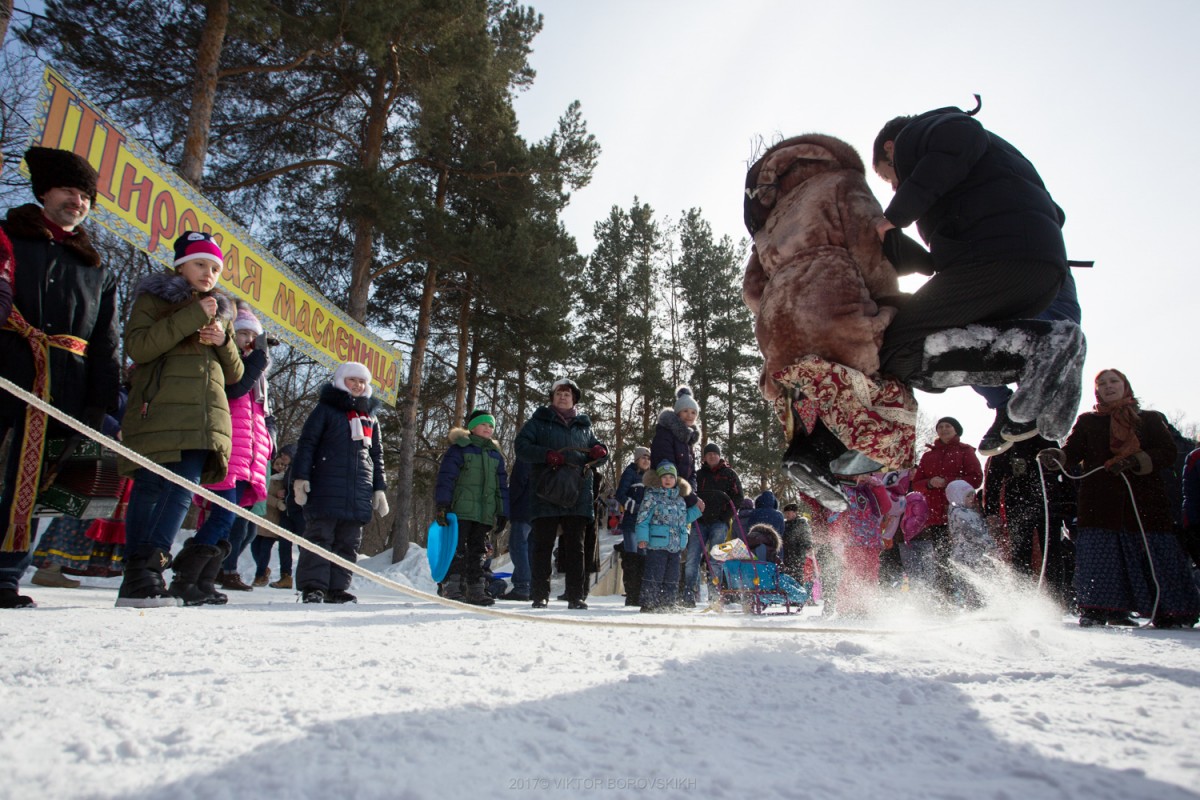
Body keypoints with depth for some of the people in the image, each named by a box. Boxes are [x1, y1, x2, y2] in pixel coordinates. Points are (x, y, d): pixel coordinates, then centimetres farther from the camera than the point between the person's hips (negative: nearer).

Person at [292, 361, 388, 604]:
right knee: (320, 535, -5)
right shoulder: (326, 408, 8)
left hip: (359, 491, 4)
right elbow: (306, 443, 1)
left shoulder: (370, 416, 22)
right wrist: (300, 477, -9)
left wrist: (379, 488, 16)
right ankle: (313, 586, -1)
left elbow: (377, 455, 23)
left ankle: (337, 588, 7)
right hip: (326, 486, -4)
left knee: (349, 541, 3)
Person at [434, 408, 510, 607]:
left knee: (478, 552, 9)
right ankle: (452, 588, -1)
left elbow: (502, 485, 20)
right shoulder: (459, 448, 1)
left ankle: (476, 590, 14)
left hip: (485, 514, 5)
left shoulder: (495, 454, 18)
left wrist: (503, 514, 14)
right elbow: (446, 476, -6)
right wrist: (442, 504, -13)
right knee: (458, 551, -6)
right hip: (461, 510, -5)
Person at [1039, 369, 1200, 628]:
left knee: (1156, 556, -4)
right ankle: (1096, 610, -2)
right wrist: (1055, 456, -19)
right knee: (1099, 555, -7)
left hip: (1145, 500, 0)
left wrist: (1135, 461, -15)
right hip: (1100, 502, 0)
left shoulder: (1150, 419, 17)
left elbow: (1168, 452, 3)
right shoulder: (1087, 421, 18)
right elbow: (1072, 452, 5)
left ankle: (1168, 612, 7)